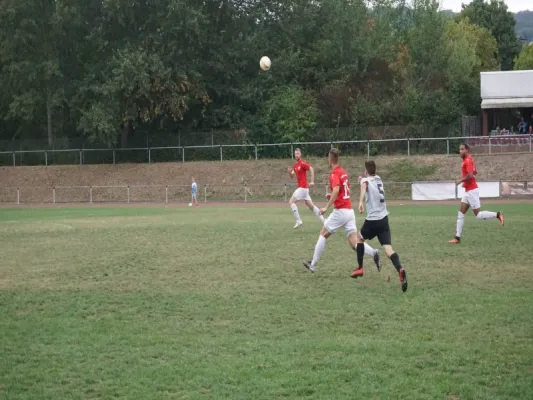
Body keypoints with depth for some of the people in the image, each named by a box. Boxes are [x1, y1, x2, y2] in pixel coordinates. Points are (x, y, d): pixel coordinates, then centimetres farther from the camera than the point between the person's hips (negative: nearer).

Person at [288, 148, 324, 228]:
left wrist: (312, 181, -30)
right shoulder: (295, 165, 15)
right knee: (311, 205, 12)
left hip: (303, 187, -9)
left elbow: (311, 169, -22)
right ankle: (323, 221, 16)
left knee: (291, 202, -11)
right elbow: (291, 176, 21)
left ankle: (298, 221, -9)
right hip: (301, 187, 9)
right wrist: (289, 172, -2)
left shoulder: (302, 163, -12)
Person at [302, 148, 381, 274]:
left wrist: (326, 207, -26)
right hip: (350, 211, 7)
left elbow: (336, 190, -27)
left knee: (323, 234, 11)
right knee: (354, 243, 2)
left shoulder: (334, 174, -10)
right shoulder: (343, 172, 15)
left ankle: (313, 265, 15)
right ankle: (374, 253, -22)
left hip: (340, 211, -7)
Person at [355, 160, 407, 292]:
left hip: (372, 220, -5)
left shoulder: (365, 180, -2)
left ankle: (360, 268, 30)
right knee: (388, 248, -8)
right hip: (384, 219, 5)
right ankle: (400, 270, -35)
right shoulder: (379, 179, 17)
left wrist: (361, 201, -45)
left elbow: (364, 187, -29)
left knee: (360, 238, 25)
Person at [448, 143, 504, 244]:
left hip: (471, 191, -10)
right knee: (460, 214, 6)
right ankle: (457, 237, 5)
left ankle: (497, 215, 4)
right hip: (468, 191, 10)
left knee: (478, 215, -6)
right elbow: (475, 172, 26)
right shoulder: (467, 160, 13)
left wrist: (460, 181, -14)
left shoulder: (468, 160, -16)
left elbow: (470, 175, -26)